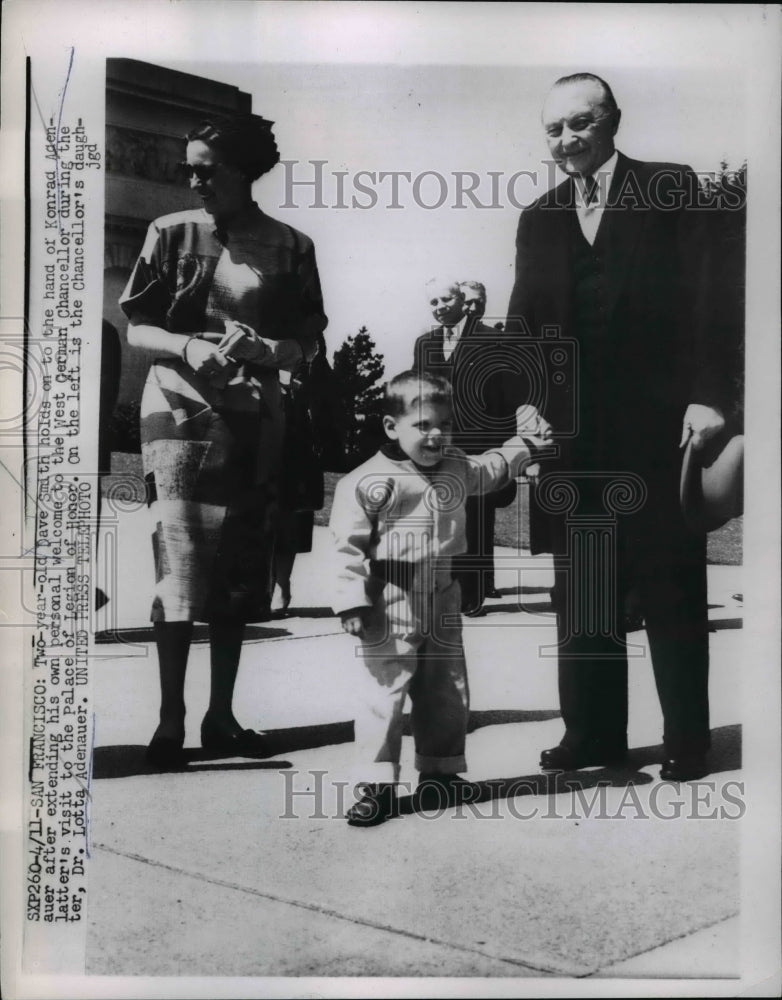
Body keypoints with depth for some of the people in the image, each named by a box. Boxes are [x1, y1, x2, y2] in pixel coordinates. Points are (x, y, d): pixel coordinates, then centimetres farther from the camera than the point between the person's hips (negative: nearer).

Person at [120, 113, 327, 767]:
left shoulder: (290, 247, 6)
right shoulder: (173, 233, 4)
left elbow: (309, 344, 5)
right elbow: (137, 329, 3)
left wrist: (264, 349, -15)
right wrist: (189, 348, -16)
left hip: (253, 419, 2)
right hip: (180, 412, -2)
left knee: (238, 570, 5)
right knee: (179, 560, -9)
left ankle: (222, 716, 15)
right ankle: (171, 720, -1)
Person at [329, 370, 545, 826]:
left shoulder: (458, 468, 8)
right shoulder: (367, 481, -14)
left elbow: (492, 468, 31)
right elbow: (349, 546, -14)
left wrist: (526, 444, 28)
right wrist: (353, 602, -19)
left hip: (443, 600, 6)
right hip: (391, 605, -6)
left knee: (447, 692, 13)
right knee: (384, 691, -4)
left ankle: (441, 774, 29)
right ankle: (379, 785, 6)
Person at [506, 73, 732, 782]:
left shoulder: (672, 191, 4)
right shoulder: (538, 219, 16)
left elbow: (703, 297, -3)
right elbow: (524, 322, 11)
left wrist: (706, 395, -13)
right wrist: (529, 402, -5)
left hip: (661, 423, -4)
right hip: (574, 431, 4)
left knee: (672, 587, 3)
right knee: (580, 587, 8)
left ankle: (687, 740, 14)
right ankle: (592, 732, 19)